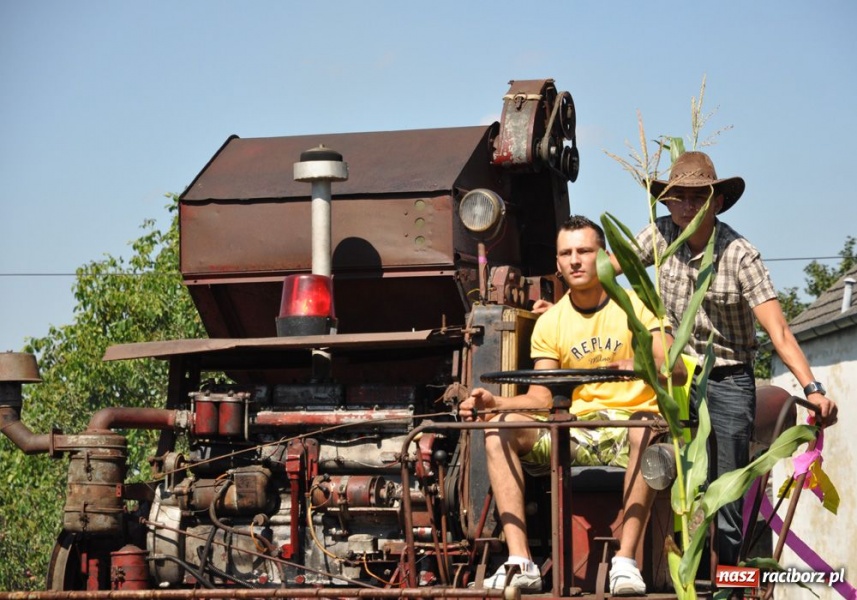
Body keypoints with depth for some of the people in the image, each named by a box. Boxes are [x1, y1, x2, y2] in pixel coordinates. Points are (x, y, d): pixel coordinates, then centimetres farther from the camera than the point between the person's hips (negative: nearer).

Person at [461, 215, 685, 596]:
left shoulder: (636, 306, 1)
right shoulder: (549, 324, 10)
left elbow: (677, 371, -10)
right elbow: (541, 399, 5)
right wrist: (494, 401, -14)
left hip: (628, 426, -3)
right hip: (574, 433, 4)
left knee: (647, 431, -39)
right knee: (499, 428, -19)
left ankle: (626, 561, -38)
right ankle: (520, 563, -29)